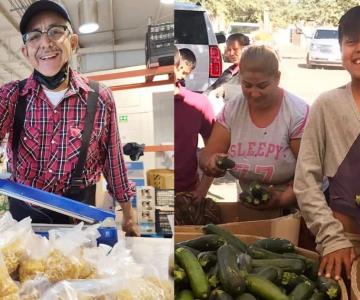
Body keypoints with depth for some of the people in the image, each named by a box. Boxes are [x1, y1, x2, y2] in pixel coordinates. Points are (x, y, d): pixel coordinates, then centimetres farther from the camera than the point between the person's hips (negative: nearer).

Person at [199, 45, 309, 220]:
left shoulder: (298, 114, -9)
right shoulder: (231, 110, 1)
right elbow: (206, 157, 3)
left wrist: (283, 199, -25)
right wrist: (211, 164, -20)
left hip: (292, 209, -3)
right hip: (248, 208, 4)